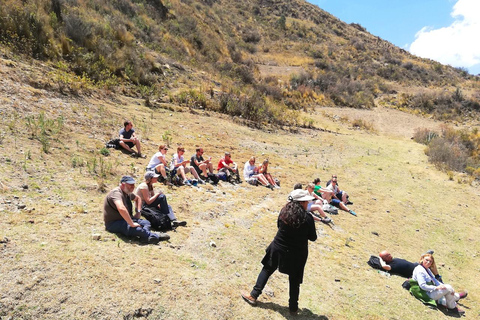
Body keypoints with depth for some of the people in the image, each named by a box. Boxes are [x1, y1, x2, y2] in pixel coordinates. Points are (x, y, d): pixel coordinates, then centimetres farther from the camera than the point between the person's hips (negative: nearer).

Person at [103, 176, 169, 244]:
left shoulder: (128, 193, 9)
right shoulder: (116, 193, -21)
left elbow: (137, 198, 32)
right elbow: (121, 209, -40)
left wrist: (138, 212, 16)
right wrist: (132, 224, -38)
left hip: (126, 220, 10)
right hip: (114, 223, -10)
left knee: (146, 222, -8)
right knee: (136, 228, -35)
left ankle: (145, 237, -36)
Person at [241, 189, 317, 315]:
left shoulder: (284, 211, -9)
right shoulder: (308, 218, -19)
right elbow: (313, 238, -6)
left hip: (279, 248, 2)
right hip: (297, 254, -2)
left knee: (267, 270, 20)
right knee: (294, 280, 18)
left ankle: (254, 295, 25)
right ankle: (293, 307, 31)